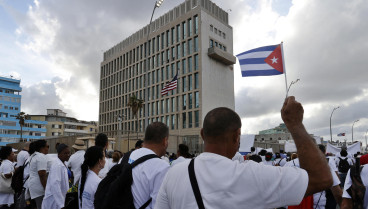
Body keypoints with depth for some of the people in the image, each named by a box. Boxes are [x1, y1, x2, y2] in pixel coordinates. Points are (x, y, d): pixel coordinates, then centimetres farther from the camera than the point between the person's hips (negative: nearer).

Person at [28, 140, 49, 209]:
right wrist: (46, 189, -19)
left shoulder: (35, 156, 16)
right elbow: (42, 174, -22)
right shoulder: (42, 157, -16)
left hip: (33, 184, 10)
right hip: (39, 187, -10)